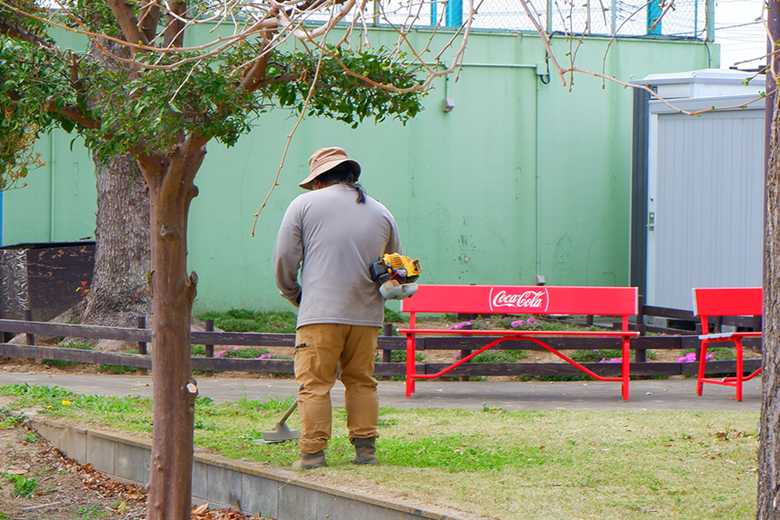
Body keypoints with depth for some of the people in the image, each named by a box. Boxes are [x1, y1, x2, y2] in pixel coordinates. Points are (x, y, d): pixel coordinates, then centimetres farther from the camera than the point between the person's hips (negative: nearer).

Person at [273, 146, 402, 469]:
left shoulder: (304, 205, 3)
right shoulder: (381, 213, 14)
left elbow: (284, 258, 2)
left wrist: (293, 295, 17)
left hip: (321, 312, -4)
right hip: (367, 315, 4)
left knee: (314, 383, -2)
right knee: (361, 382, 13)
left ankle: (313, 452, -7)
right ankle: (365, 448, 10)